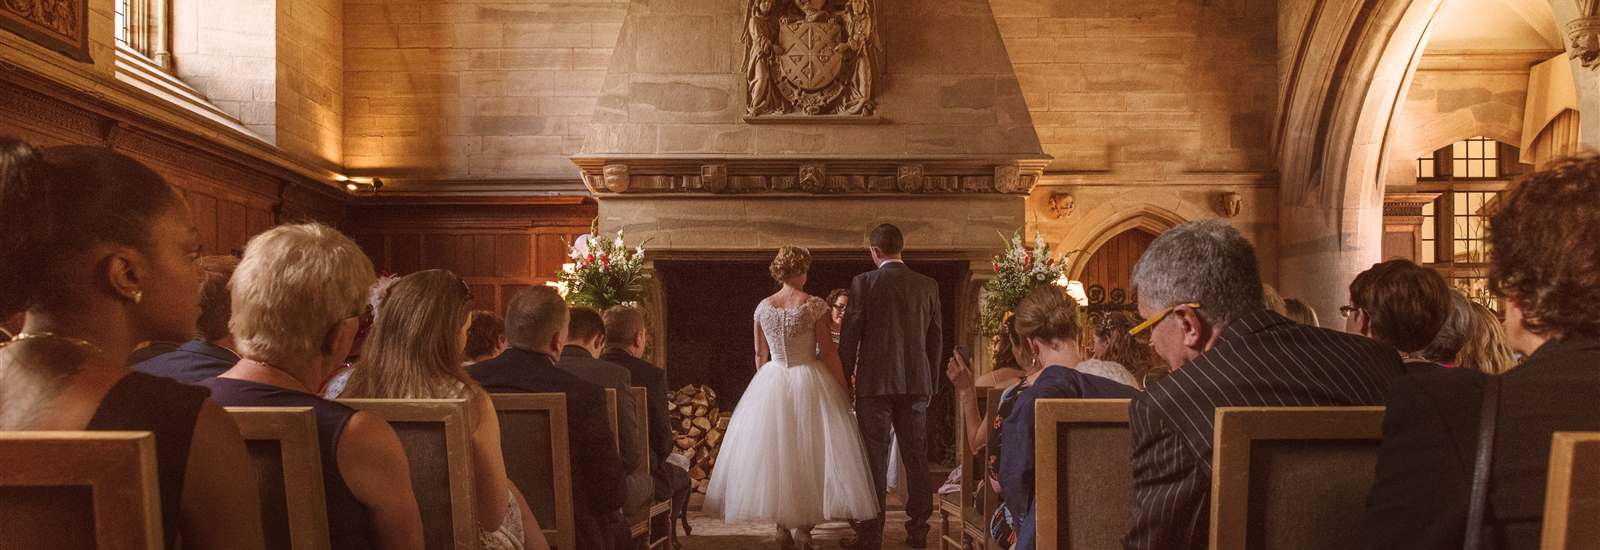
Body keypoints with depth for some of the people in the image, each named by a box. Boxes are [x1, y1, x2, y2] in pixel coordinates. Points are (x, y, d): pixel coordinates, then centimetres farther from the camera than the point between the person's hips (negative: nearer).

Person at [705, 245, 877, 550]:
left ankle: (782, 525, 14)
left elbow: (760, 355, 9)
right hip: (809, 381, -3)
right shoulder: (814, 305, -8)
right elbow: (828, 351, -8)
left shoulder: (763, 307, 3)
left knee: (773, 451, 11)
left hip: (771, 382, 3)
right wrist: (844, 387, -1)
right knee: (810, 452, 5)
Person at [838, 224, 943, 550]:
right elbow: (935, 339, 10)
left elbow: (850, 336, -6)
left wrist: (843, 380, 4)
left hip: (875, 382, -3)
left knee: (874, 460, 2)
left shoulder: (863, 283, -6)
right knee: (916, 458, 10)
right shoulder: (928, 285, 6)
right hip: (916, 382, 4)